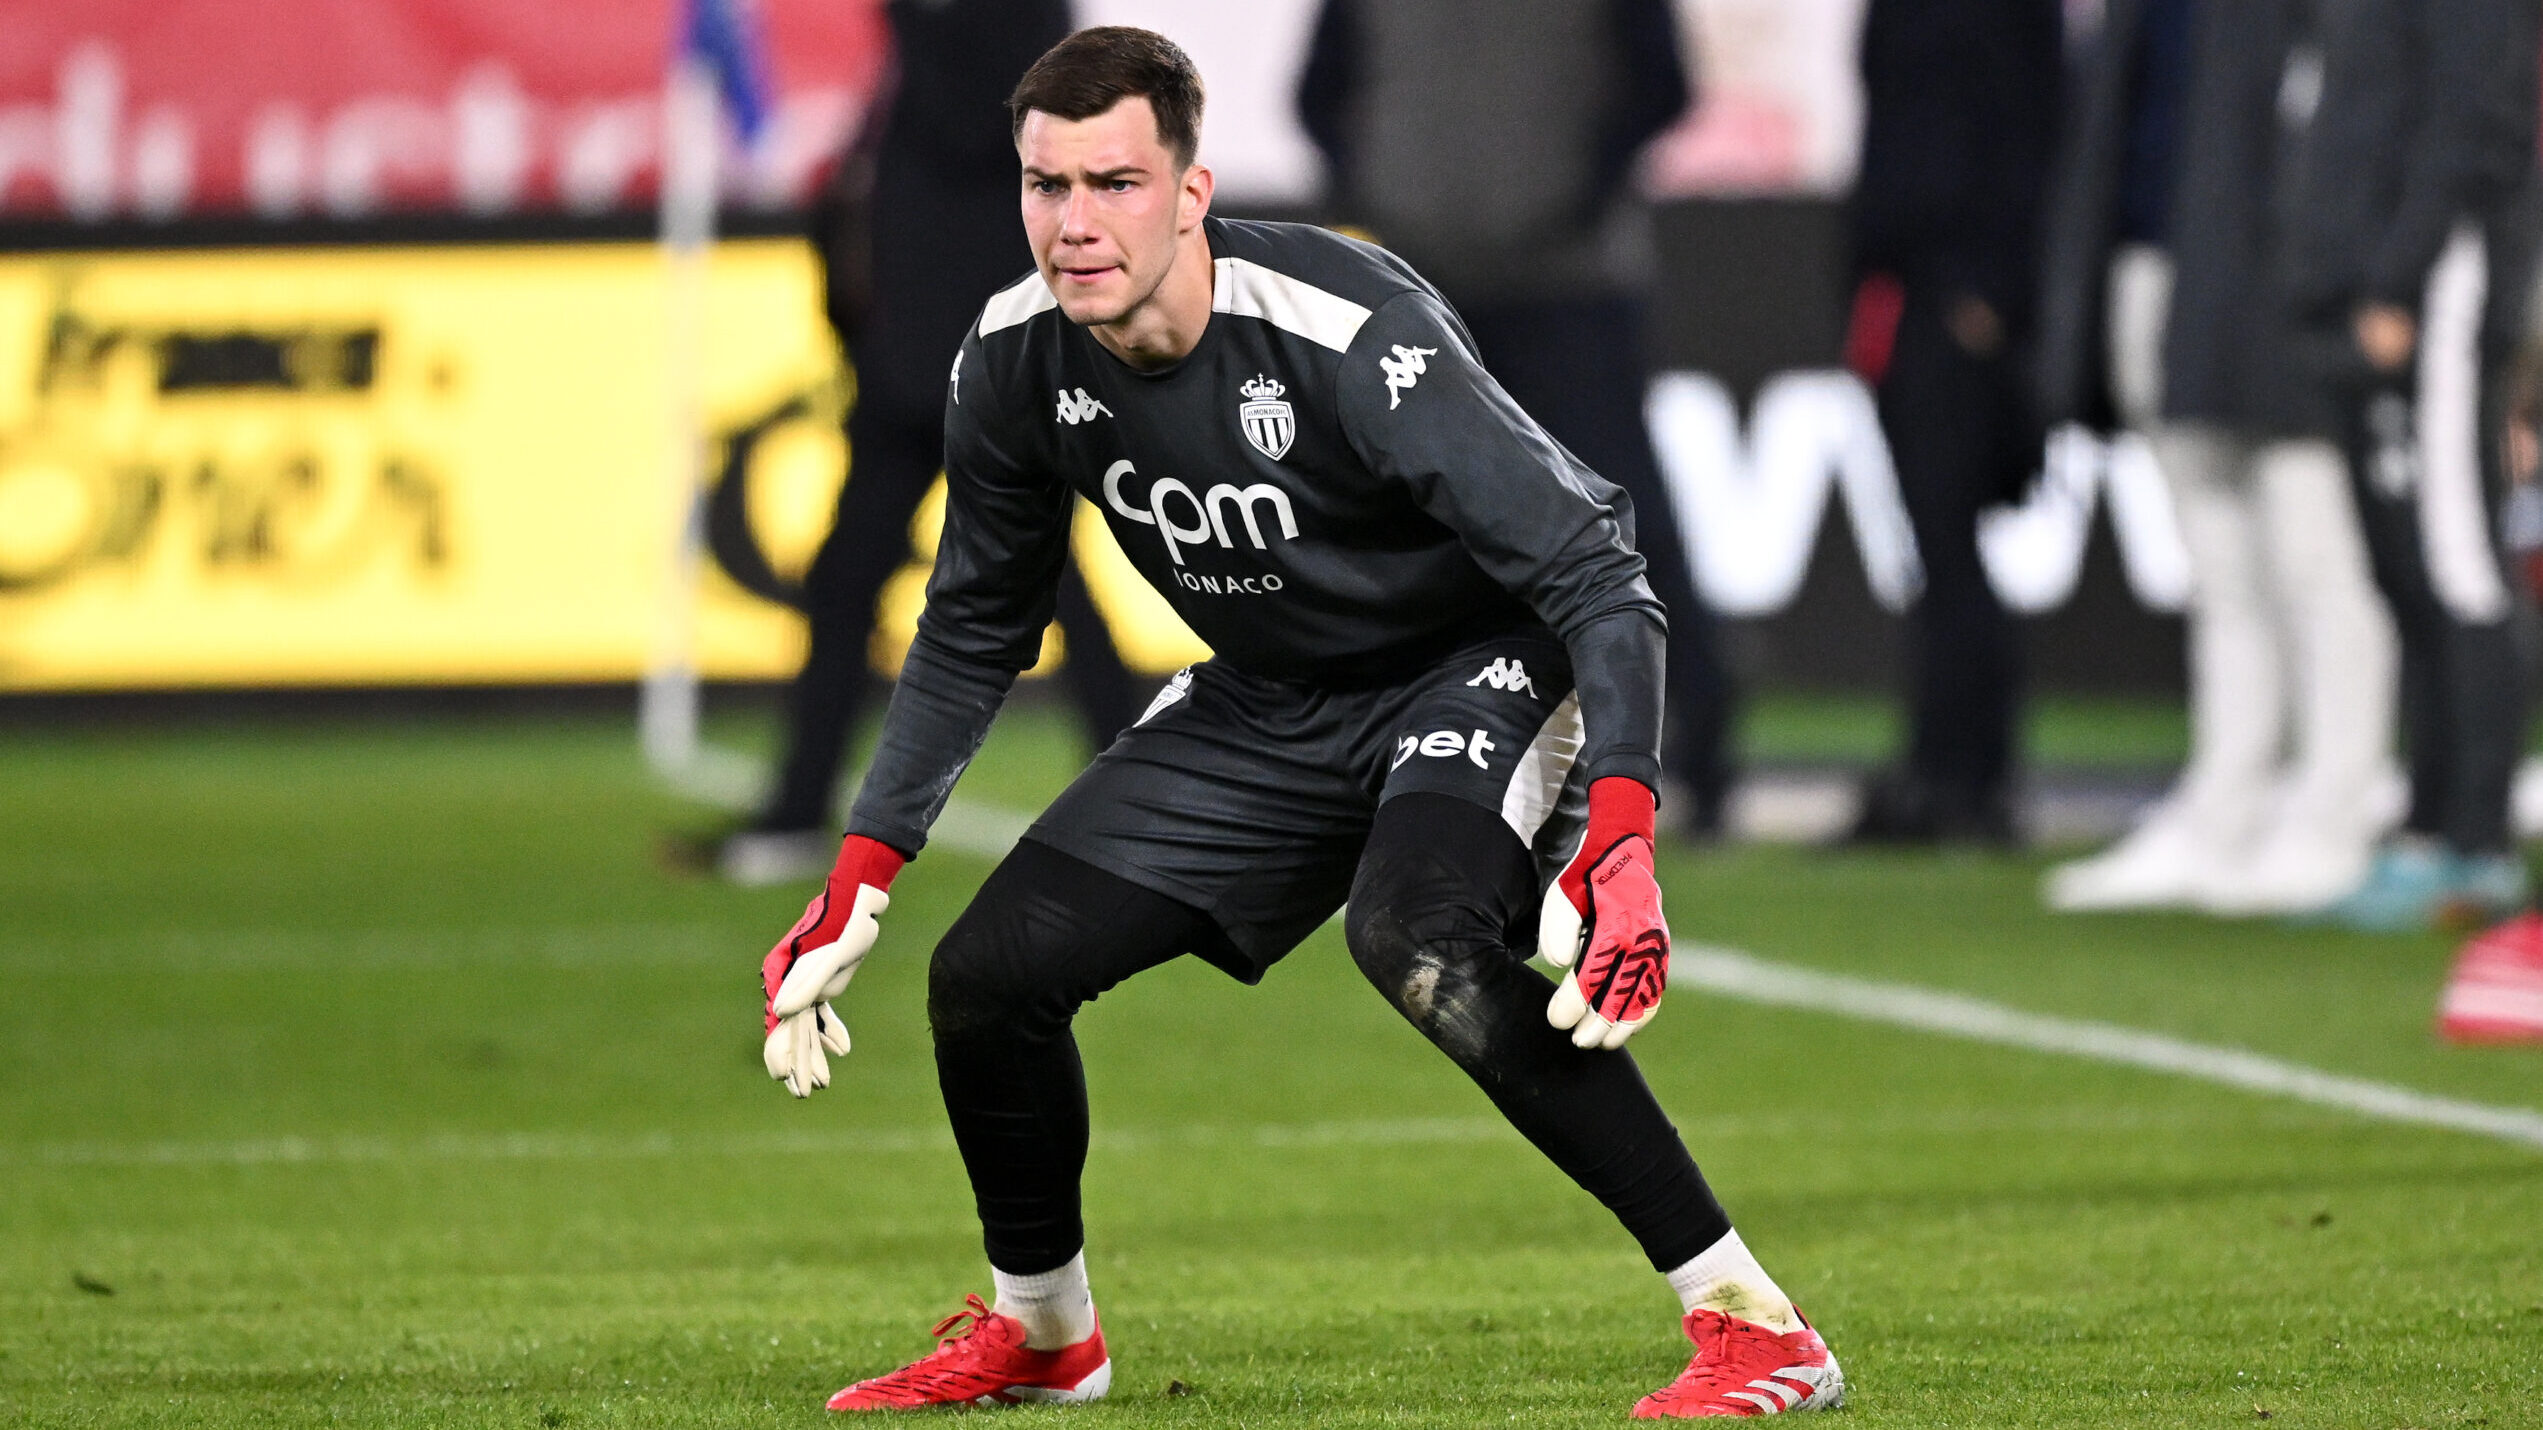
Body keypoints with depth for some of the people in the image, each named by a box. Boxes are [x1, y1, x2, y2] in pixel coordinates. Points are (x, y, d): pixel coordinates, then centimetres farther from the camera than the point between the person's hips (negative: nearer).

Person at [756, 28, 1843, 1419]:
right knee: (989, 974, -2)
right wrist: (861, 877, 4)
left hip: (1488, 666, -6)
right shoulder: (1013, 363, -11)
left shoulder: (1350, 337, -31)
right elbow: (974, 629, 8)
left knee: (1417, 938, -35)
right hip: (1267, 703, 7)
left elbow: (1592, 575, -30)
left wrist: (1620, 833, -43)